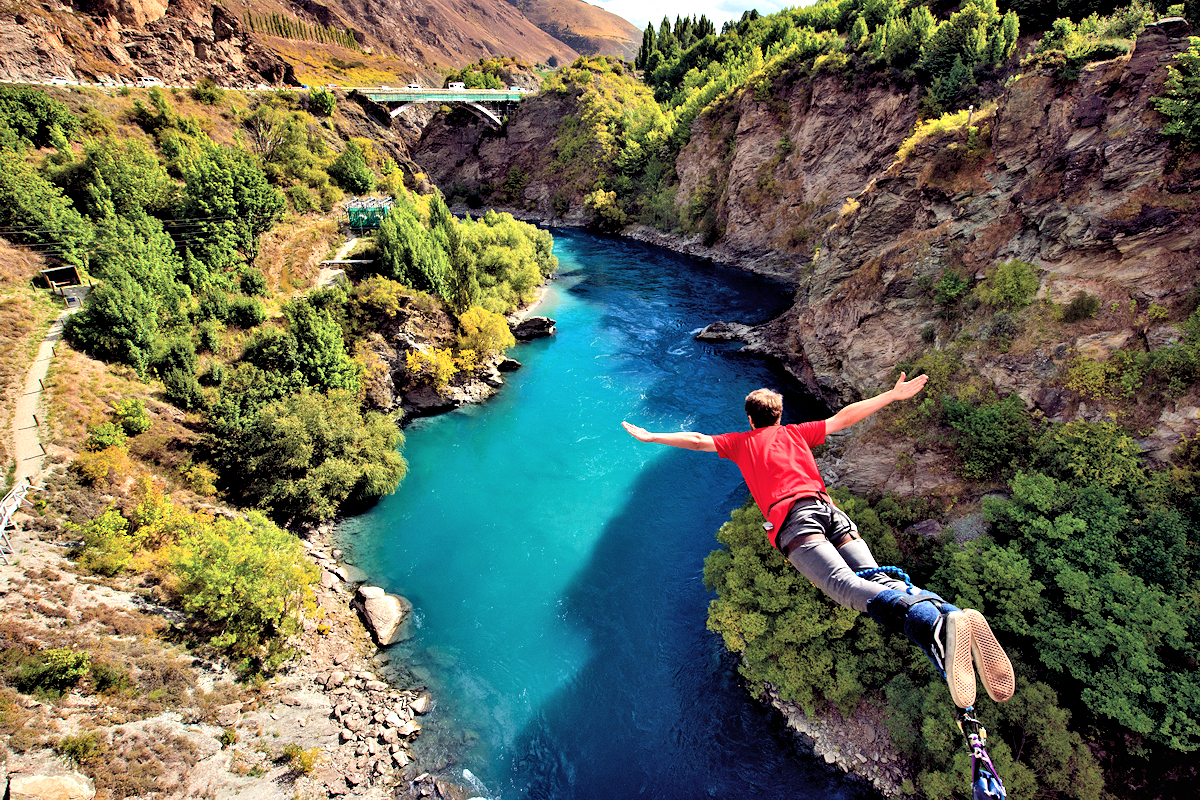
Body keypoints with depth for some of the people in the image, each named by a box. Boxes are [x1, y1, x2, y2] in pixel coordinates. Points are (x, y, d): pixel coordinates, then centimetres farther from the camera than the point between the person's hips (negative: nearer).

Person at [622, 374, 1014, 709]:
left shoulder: (742, 441, 28)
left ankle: (937, 623, -53)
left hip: (792, 516, -4)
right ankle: (947, 614, -44)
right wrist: (893, 395, 46)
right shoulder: (796, 432, 34)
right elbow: (844, 417, 36)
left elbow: (698, 440, 32)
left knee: (844, 584, -26)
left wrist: (651, 436, 45)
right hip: (832, 510, 5)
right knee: (875, 577, -14)